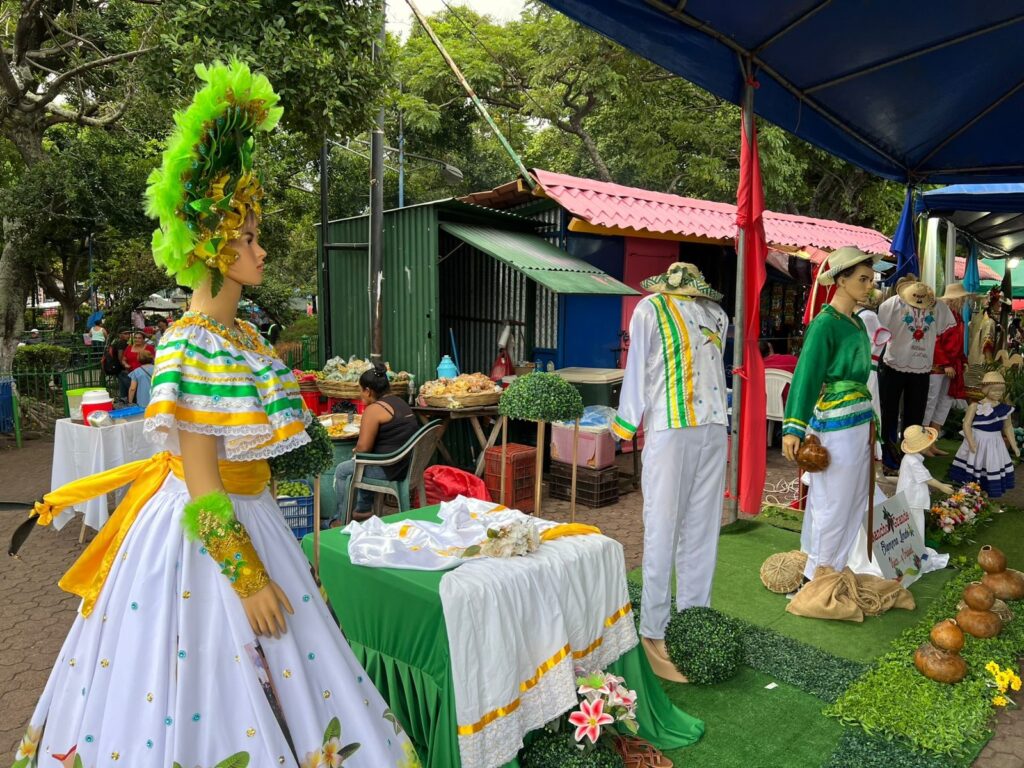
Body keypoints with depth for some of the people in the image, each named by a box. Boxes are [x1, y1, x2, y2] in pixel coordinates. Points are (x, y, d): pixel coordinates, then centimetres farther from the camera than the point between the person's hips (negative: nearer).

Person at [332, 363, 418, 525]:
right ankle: (364, 509, 40)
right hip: (408, 463, 9)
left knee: (342, 471, 13)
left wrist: (356, 450, 4)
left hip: (389, 469, -9)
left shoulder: (374, 409, -17)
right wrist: (359, 451, 13)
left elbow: (363, 447, -20)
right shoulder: (399, 402, 12)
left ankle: (342, 521, 25)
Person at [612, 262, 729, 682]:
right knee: (662, 530, 1)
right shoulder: (651, 309, 5)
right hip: (669, 430, -2)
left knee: (703, 529, 6)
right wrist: (627, 424, 14)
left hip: (713, 430, 2)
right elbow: (637, 369, 9)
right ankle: (654, 631, 9)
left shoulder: (716, 314, 9)